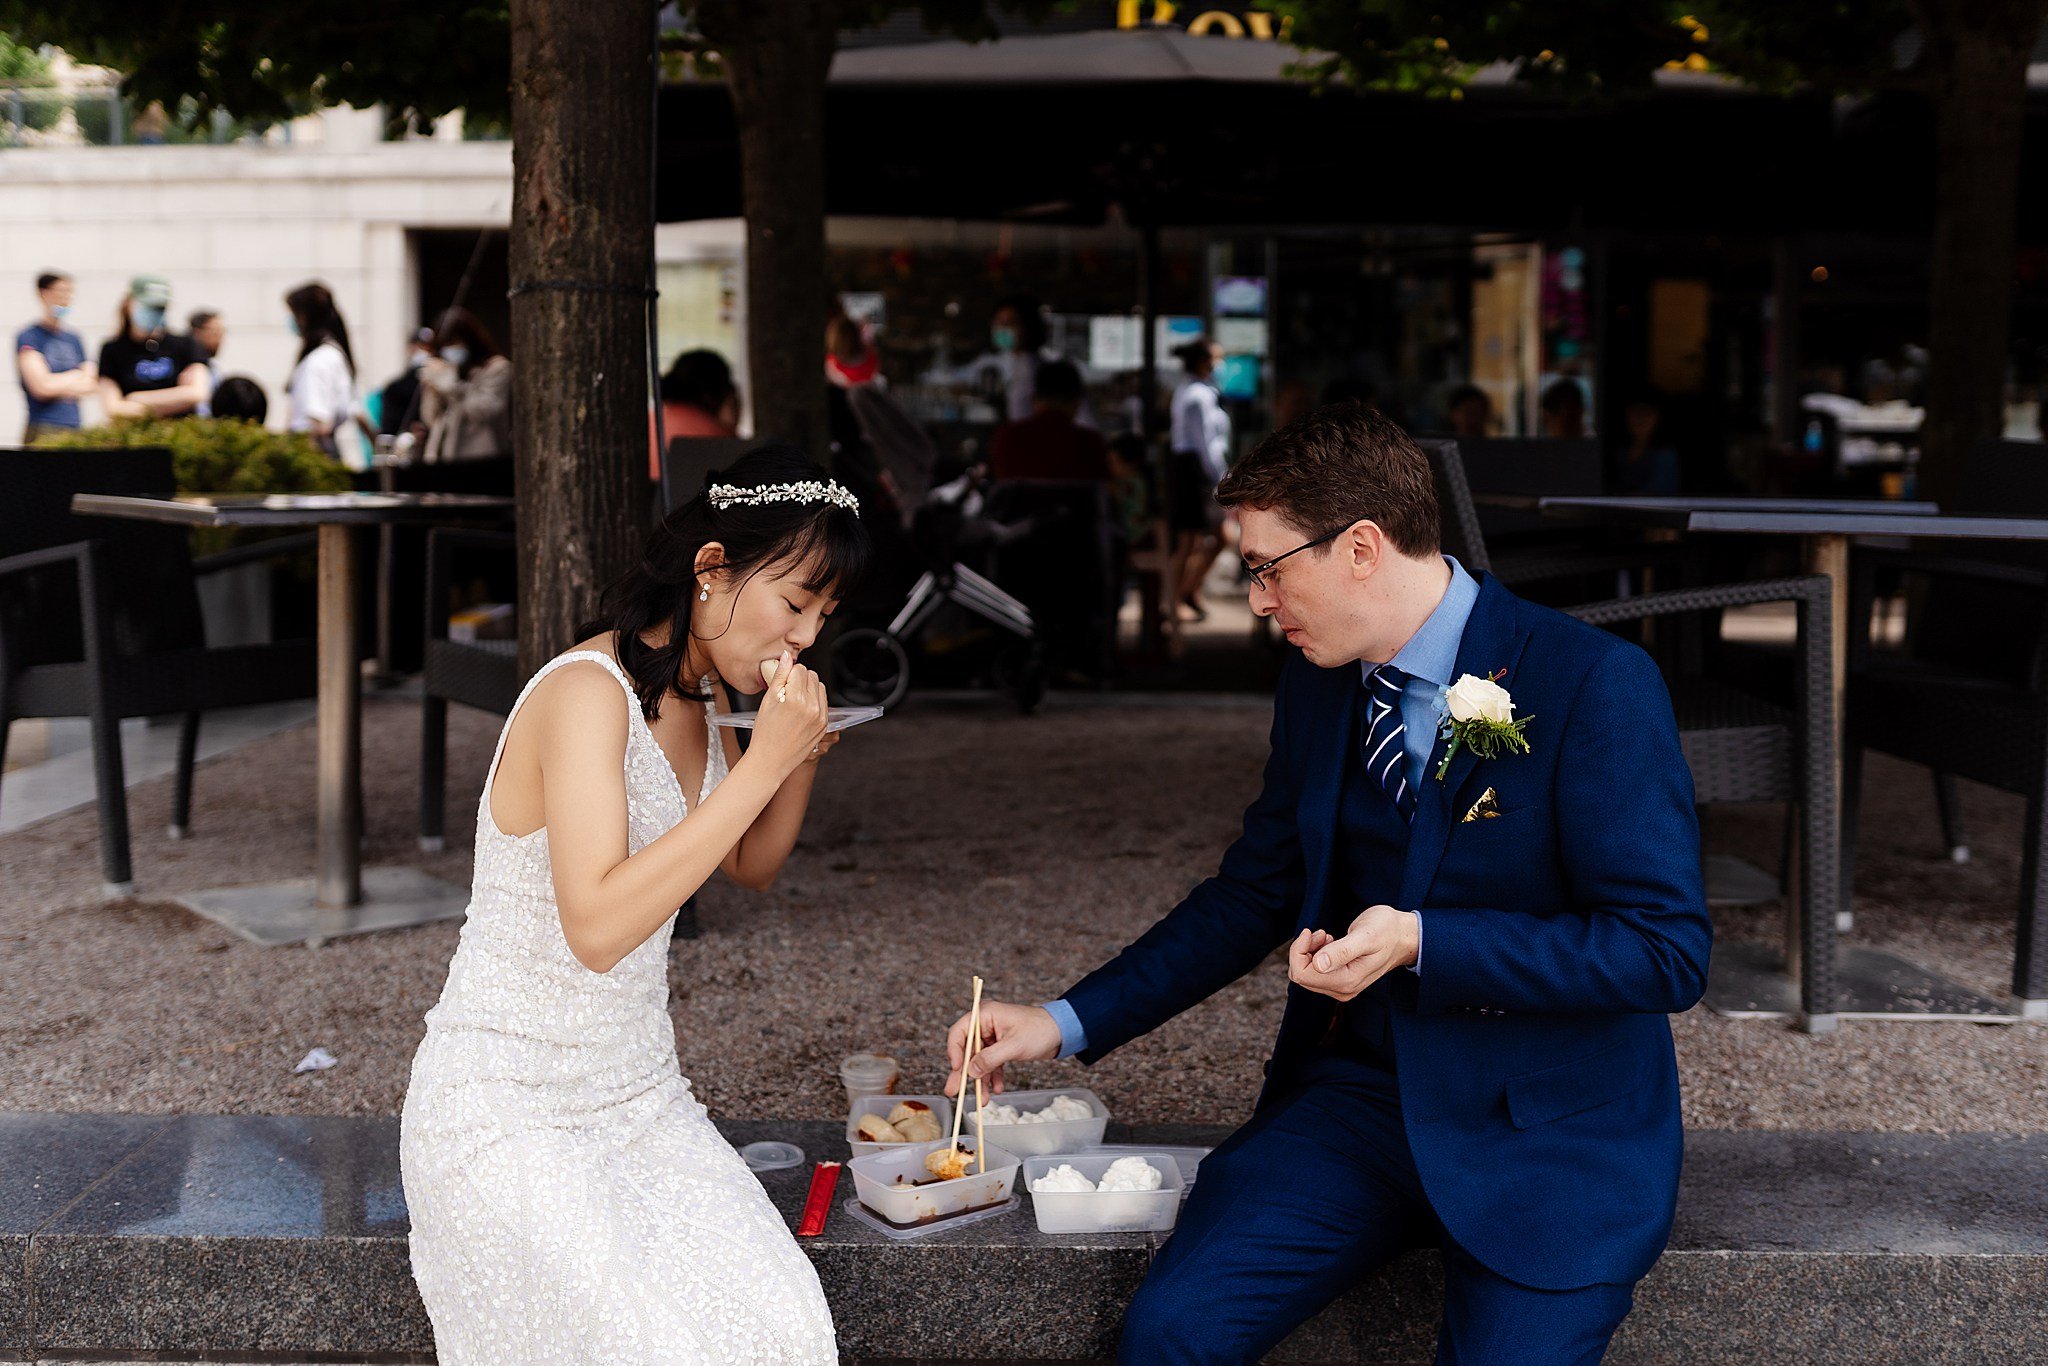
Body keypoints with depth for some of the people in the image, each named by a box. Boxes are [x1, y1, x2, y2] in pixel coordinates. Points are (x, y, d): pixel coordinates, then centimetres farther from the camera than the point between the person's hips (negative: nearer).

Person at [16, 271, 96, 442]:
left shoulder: (74, 339, 15)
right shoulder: (28, 337, -1)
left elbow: (93, 386, 11)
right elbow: (41, 386, -11)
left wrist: (57, 386, -4)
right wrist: (80, 375, 2)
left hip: (74, 428, 5)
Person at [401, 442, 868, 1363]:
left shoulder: (700, 698, 6)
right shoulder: (589, 691, -21)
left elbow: (752, 868, 20)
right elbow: (599, 925, -32)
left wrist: (803, 755, 0)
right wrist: (762, 761, -29)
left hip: (638, 1093, 8)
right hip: (508, 1109, -7)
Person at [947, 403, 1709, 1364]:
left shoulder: (1595, 685, -14)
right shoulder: (1317, 685, 5)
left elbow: (1667, 951, -16)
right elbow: (1253, 897, 15)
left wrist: (1424, 943, -24)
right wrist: (1068, 1022, 8)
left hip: (1554, 1135, -4)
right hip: (1358, 1095, 4)